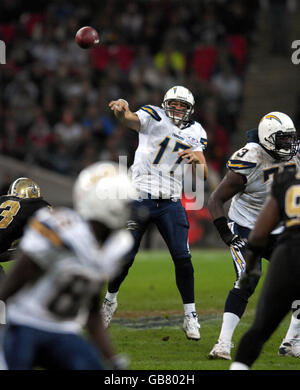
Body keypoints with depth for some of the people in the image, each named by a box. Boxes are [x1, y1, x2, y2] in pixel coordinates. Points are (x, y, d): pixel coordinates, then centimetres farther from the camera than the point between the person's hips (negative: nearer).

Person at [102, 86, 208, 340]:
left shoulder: (195, 133, 8)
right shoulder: (154, 117, -4)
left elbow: (203, 175, 2)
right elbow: (131, 119, -27)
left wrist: (197, 159, -21)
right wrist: (122, 110, -51)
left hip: (171, 203, 3)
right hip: (140, 199, -2)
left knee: (183, 258, -7)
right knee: (125, 257, 2)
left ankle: (190, 315, 4)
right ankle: (110, 300, 28)